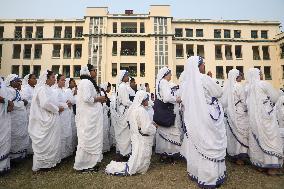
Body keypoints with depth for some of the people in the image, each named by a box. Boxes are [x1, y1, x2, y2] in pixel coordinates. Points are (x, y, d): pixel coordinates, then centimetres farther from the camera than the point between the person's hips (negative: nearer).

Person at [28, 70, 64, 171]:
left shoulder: (48, 89, 13)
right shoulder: (42, 89, -16)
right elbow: (45, 103, -27)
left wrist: (57, 108, 4)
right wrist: (57, 109, -15)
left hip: (51, 119, 9)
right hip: (45, 120, -9)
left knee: (51, 141, 16)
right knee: (45, 141, 3)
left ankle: (50, 161, 28)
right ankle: (43, 164, 17)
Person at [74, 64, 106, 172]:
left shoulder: (88, 82, 18)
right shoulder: (86, 82, -15)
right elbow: (86, 98, -25)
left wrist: (99, 99, 9)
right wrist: (98, 99, -12)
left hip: (91, 116, 10)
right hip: (88, 117, -10)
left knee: (91, 138, 16)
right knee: (88, 139, 0)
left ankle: (90, 162, 28)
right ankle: (84, 165, 15)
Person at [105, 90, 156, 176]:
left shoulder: (132, 108, 3)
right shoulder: (141, 110, -24)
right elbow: (146, 128, -24)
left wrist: (150, 123, 10)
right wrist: (154, 127, -4)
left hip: (135, 137, 9)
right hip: (142, 140, -9)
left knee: (136, 157, 21)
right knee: (140, 159, 8)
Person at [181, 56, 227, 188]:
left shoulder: (186, 83, 2)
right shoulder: (204, 79, -15)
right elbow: (219, 93, -2)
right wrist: (211, 82, 13)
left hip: (192, 119, 6)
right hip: (207, 119, -6)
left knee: (195, 145, 16)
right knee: (209, 145, 6)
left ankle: (195, 172, 32)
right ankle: (209, 177, 18)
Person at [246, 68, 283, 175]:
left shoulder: (249, 88, 6)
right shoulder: (263, 84, -9)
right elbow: (275, 97, -1)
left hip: (254, 118, 5)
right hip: (265, 117, -5)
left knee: (257, 140, 11)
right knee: (270, 139, 3)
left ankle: (260, 165, 21)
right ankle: (272, 167, 9)